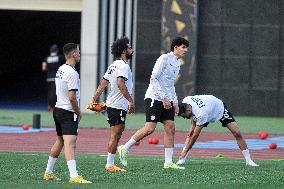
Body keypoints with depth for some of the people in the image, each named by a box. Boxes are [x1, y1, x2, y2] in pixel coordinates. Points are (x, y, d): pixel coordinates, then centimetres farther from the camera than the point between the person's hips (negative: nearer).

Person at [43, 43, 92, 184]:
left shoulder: (60, 70, 12)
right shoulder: (72, 73, -17)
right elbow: (72, 97, -22)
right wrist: (79, 113, -7)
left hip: (58, 109, 10)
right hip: (68, 112, -10)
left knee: (60, 141, 22)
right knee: (70, 143, -19)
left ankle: (48, 172, 30)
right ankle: (74, 176, -29)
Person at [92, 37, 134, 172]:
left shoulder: (113, 66, 16)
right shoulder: (123, 66, -13)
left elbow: (102, 84, 17)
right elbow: (120, 84, -28)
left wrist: (94, 101, 20)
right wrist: (130, 100, -29)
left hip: (111, 105, 10)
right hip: (119, 106, -10)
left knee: (116, 135, 13)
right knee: (115, 135, -7)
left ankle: (110, 164, 15)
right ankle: (110, 165, -6)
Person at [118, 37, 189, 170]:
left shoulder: (176, 64, 18)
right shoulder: (164, 59, -10)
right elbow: (154, 79, -16)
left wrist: (175, 102, 18)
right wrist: (164, 98, -20)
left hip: (167, 100, 9)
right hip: (154, 98, -9)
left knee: (170, 128, -1)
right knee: (149, 128, -14)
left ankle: (168, 162, 0)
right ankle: (124, 149, -1)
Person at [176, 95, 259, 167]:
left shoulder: (201, 114, -44)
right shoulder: (185, 101, -26)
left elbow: (195, 135, -36)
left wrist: (185, 151, -30)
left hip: (220, 109, -7)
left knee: (237, 133, -16)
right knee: (190, 133, -10)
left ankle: (248, 160, -7)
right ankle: (182, 160, -6)